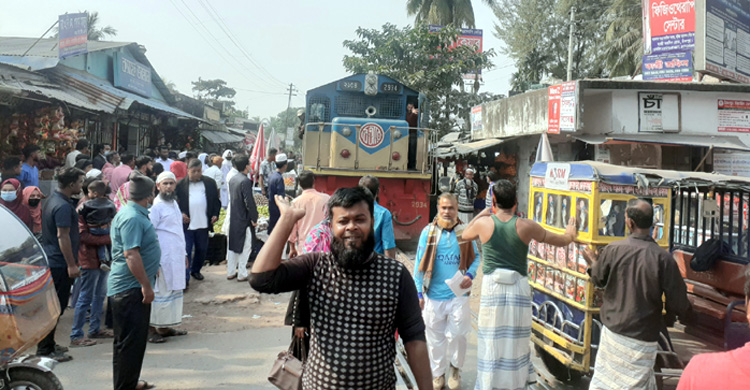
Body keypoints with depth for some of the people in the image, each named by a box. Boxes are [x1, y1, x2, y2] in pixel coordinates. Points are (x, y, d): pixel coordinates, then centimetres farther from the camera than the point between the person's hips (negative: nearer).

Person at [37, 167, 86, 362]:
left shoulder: (53, 200, 13)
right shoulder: (63, 206, -20)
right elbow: (62, 236, -22)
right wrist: (72, 265, -20)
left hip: (51, 260, 11)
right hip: (59, 263, -11)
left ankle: (48, 344, 28)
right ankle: (45, 349, 3)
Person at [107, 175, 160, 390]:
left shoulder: (135, 214, 13)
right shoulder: (132, 218, -21)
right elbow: (131, 254, -27)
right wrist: (146, 285, -24)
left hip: (132, 287, 11)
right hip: (130, 289, -11)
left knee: (135, 339, 20)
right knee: (130, 341, -3)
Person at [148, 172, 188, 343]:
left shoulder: (174, 203, 15)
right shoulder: (156, 206, -11)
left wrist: (184, 253, 21)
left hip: (177, 257, 9)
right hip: (164, 258, -8)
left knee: (175, 291, 11)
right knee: (161, 292, -5)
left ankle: (165, 327, 20)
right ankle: (153, 329, 3)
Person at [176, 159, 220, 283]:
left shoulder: (210, 183, 4)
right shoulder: (181, 184, -3)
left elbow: (216, 200, 10)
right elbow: (175, 202, 3)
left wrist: (215, 214, -3)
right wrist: (180, 214, -12)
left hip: (203, 224, 3)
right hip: (187, 224, -3)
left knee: (202, 249, 16)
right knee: (186, 251, -3)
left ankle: (196, 270, 37)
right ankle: (185, 278, 3)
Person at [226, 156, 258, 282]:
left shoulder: (232, 179, 6)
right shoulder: (245, 181, -19)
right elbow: (249, 201, -22)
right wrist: (254, 218, -12)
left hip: (233, 218, 8)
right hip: (244, 219, -8)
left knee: (232, 246, 15)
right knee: (245, 247, 3)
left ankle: (230, 272, 23)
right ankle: (242, 275, 8)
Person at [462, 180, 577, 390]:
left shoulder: (484, 223, -3)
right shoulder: (526, 226, -2)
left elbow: (465, 235, 20)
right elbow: (561, 241, 11)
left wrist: (483, 213, 27)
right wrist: (570, 233, 34)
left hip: (492, 288, -1)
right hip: (519, 289, 1)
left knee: (492, 343, 5)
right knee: (517, 342, 12)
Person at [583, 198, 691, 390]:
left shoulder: (613, 249, -10)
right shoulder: (663, 258, -15)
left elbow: (599, 280, 8)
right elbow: (679, 304, -10)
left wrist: (593, 263, 29)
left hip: (612, 331, 2)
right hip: (643, 338, -2)